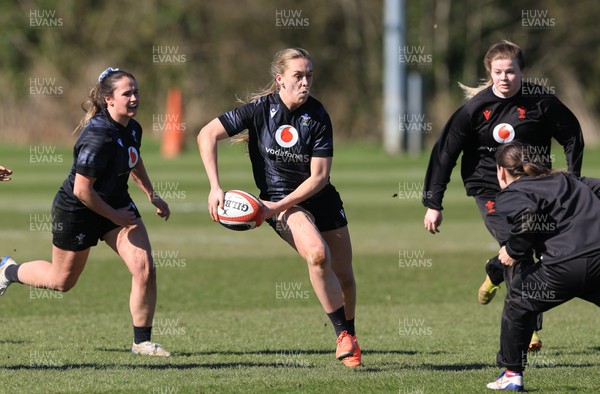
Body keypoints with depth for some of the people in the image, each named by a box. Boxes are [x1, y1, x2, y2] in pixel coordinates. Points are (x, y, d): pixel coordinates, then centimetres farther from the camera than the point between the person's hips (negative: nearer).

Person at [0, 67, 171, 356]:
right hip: (76, 211, -7)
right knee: (61, 280, 13)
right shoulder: (98, 137, -32)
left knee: (144, 269, -10)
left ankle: (142, 342, 3)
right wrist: (115, 217, -20)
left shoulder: (132, 129, -5)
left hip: (117, 204, 7)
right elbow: (82, 190, -29)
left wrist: (151, 195, 16)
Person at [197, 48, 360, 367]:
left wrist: (279, 206, -22)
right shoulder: (261, 109, -13)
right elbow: (207, 135, -14)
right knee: (317, 254, -30)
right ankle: (343, 335, -18)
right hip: (280, 200, -3)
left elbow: (319, 177, -12)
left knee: (344, 276, 7)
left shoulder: (318, 116, -11)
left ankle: (350, 335, 36)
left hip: (320, 198, 3)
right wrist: (215, 187, -22)